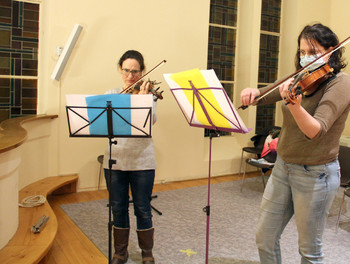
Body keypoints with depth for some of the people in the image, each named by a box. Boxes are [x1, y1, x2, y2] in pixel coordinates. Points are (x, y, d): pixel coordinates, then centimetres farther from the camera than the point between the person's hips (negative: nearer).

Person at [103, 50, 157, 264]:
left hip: (142, 160, -2)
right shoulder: (111, 94, 10)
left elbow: (152, 120, -16)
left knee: (143, 209, 6)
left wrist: (142, 97, -30)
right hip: (115, 159, 3)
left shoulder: (148, 94, 1)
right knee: (118, 208, 12)